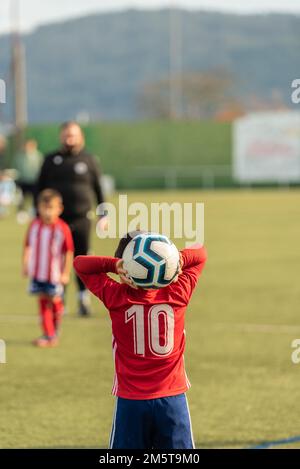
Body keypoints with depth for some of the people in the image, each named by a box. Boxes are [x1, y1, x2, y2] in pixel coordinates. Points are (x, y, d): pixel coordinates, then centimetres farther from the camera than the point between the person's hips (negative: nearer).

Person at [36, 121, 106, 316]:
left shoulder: (88, 160, 6)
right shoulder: (52, 160, 8)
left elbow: (99, 189, 9)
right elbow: (40, 188, 11)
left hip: (81, 218, -1)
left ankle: (84, 299, 8)